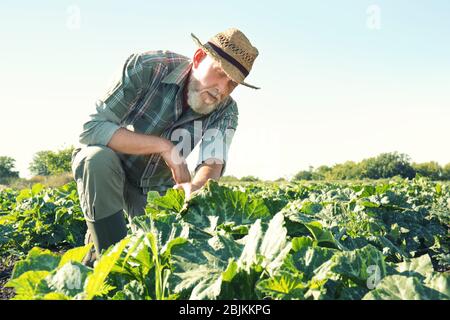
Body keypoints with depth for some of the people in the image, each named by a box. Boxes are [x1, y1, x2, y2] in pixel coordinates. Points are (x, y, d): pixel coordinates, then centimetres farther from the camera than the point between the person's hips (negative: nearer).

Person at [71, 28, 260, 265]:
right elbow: (92, 128, -30)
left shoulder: (226, 110, -14)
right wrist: (163, 145, -36)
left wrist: (196, 186, -52)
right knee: (99, 158, -35)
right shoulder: (145, 68, -27)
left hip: (157, 185, 4)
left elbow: (213, 164, -28)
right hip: (102, 166, -3)